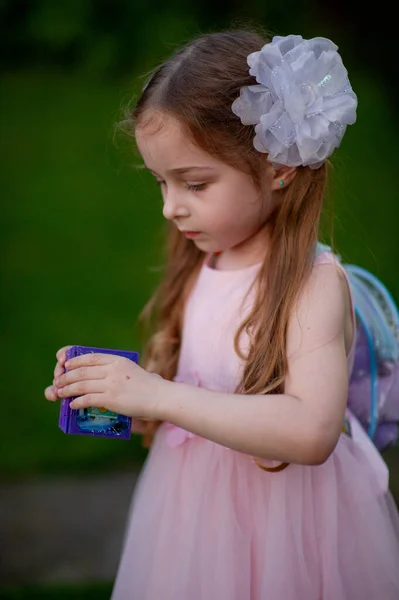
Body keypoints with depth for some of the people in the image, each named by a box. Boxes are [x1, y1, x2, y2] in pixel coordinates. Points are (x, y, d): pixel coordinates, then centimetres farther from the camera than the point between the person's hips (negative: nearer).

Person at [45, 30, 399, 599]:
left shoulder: (314, 283, -20)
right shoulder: (201, 269, 0)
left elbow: (312, 432, -32)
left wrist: (158, 397, -33)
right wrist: (119, 386, -11)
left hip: (283, 526, -6)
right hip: (195, 513, 6)